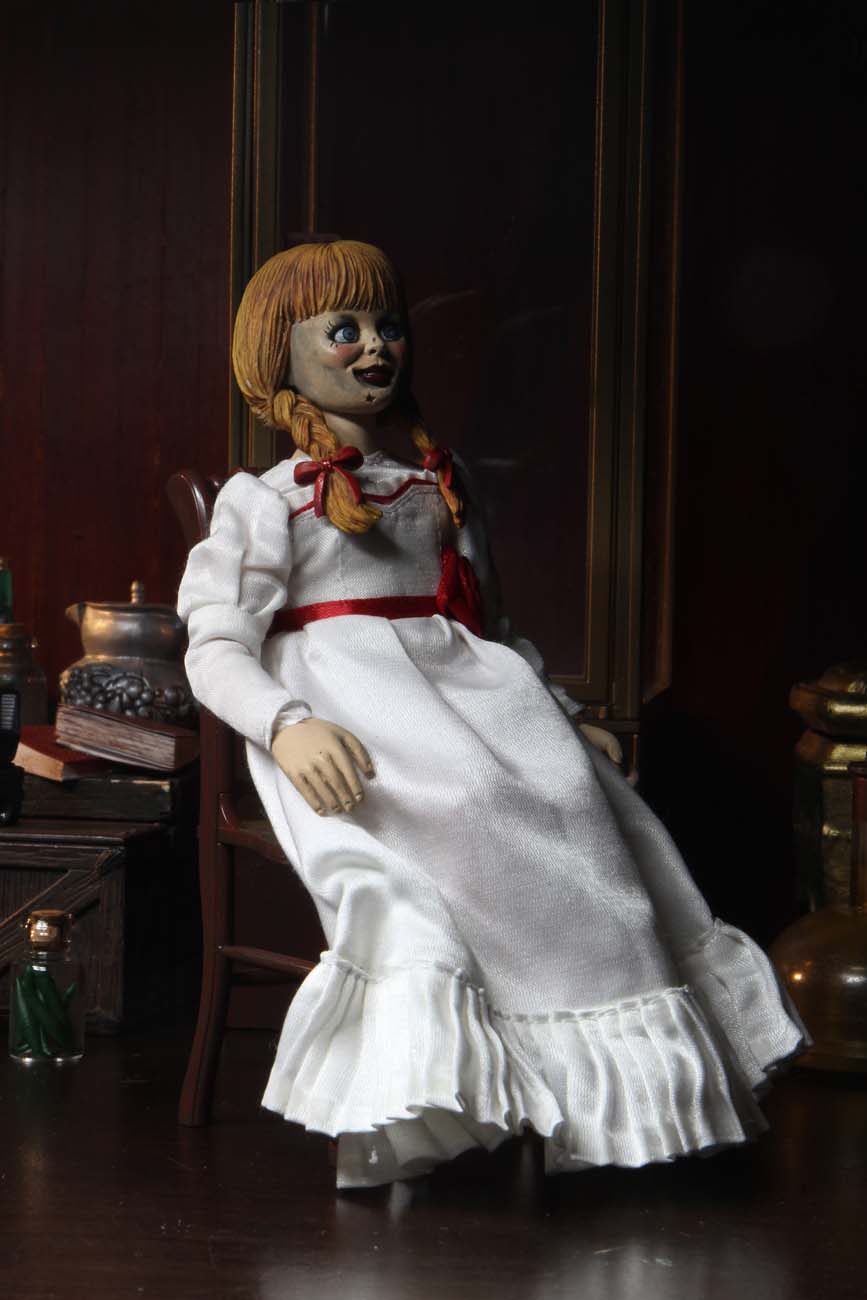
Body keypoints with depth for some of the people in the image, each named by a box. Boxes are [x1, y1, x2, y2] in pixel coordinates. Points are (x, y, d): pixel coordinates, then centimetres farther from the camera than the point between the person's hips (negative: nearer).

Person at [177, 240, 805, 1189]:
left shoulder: (441, 478, 27)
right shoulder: (263, 502, 10)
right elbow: (216, 651, -2)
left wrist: (564, 714, 14)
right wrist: (288, 726, -24)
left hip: (459, 682, 5)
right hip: (342, 703, -5)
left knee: (569, 792, -26)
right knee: (462, 804, -36)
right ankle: (394, 1120, -38)